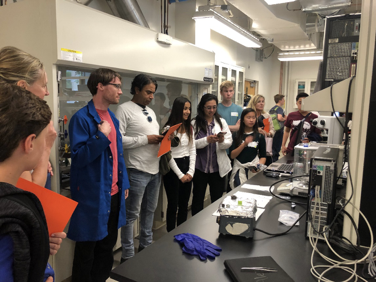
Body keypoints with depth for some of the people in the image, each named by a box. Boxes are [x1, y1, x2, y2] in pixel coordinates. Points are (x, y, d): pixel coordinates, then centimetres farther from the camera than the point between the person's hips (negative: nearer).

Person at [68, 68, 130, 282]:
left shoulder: (113, 118, 9)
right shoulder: (82, 118, -14)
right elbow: (78, 157, -20)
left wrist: (124, 183, 12)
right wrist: (101, 136, -25)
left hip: (114, 193, 8)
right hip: (92, 196, -7)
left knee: (108, 246, 21)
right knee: (86, 251, 10)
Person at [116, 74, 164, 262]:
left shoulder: (151, 112, 15)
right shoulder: (124, 109, -9)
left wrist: (162, 138, 0)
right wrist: (146, 139, -18)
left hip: (155, 169, 8)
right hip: (137, 171, -8)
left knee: (149, 210, 19)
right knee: (132, 214, 4)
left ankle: (146, 246, 36)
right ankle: (127, 255, 19)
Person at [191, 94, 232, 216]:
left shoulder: (221, 122, 6)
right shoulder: (195, 123, -3)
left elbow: (229, 142, -1)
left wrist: (222, 141, -22)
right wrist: (207, 140, -23)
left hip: (218, 167, 2)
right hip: (200, 167, -2)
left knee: (217, 200, 12)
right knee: (198, 198, 13)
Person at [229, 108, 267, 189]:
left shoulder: (260, 136, 7)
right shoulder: (236, 136, 5)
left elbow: (263, 156, 9)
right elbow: (232, 155, -2)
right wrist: (244, 144, -13)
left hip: (254, 169, 1)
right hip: (239, 168, -1)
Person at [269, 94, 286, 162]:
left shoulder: (271, 109, 11)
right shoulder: (279, 108, -14)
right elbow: (279, 118, -32)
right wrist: (285, 118, -11)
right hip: (278, 130, -8)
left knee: (272, 148, 15)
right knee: (276, 148, -1)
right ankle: (275, 160, 3)